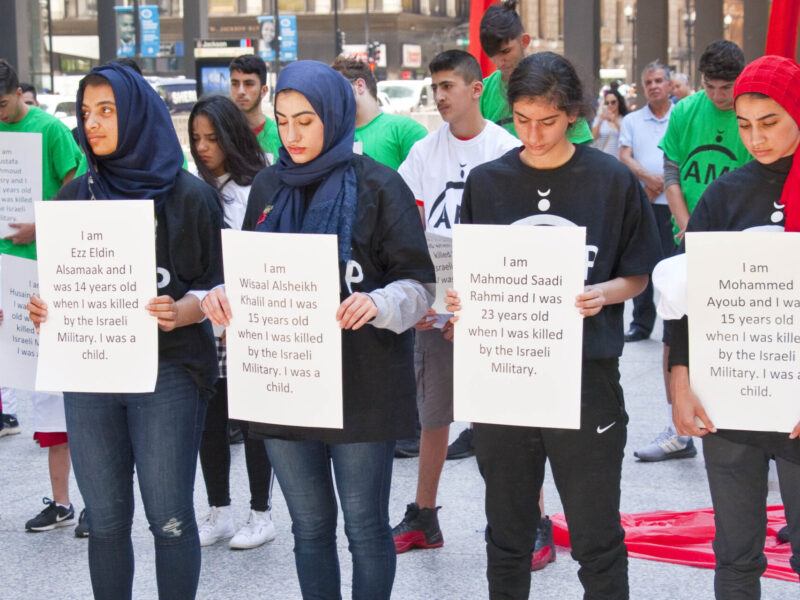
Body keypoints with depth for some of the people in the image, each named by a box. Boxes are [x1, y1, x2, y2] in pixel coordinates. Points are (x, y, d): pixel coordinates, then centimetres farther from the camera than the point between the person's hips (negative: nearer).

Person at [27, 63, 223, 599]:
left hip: (167, 373, -4)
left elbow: (218, 284, -1)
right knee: (105, 520, 8)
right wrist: (42, 308, -5)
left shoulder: (188, 194, -2)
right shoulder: (75, 196, 11)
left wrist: (181, 311, -21)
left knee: (169, 518, -3)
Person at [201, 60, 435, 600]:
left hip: (362, 384, -4)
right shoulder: (269, 187, 10)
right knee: (310, 526, 14)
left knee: (365, 528, 4)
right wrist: (222, 296, -7)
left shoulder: (377, 185, -5)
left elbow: (420, 285, -7)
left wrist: (378, 303, -27)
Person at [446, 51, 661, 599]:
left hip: (587, 376, -2)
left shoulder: (613, 180, -2)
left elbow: (639, 275, 4)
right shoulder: (486, 182, 5)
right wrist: (461, 301, -9)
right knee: (507, 537, 14)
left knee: (598, 541, 4)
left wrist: (604, 294, -16)